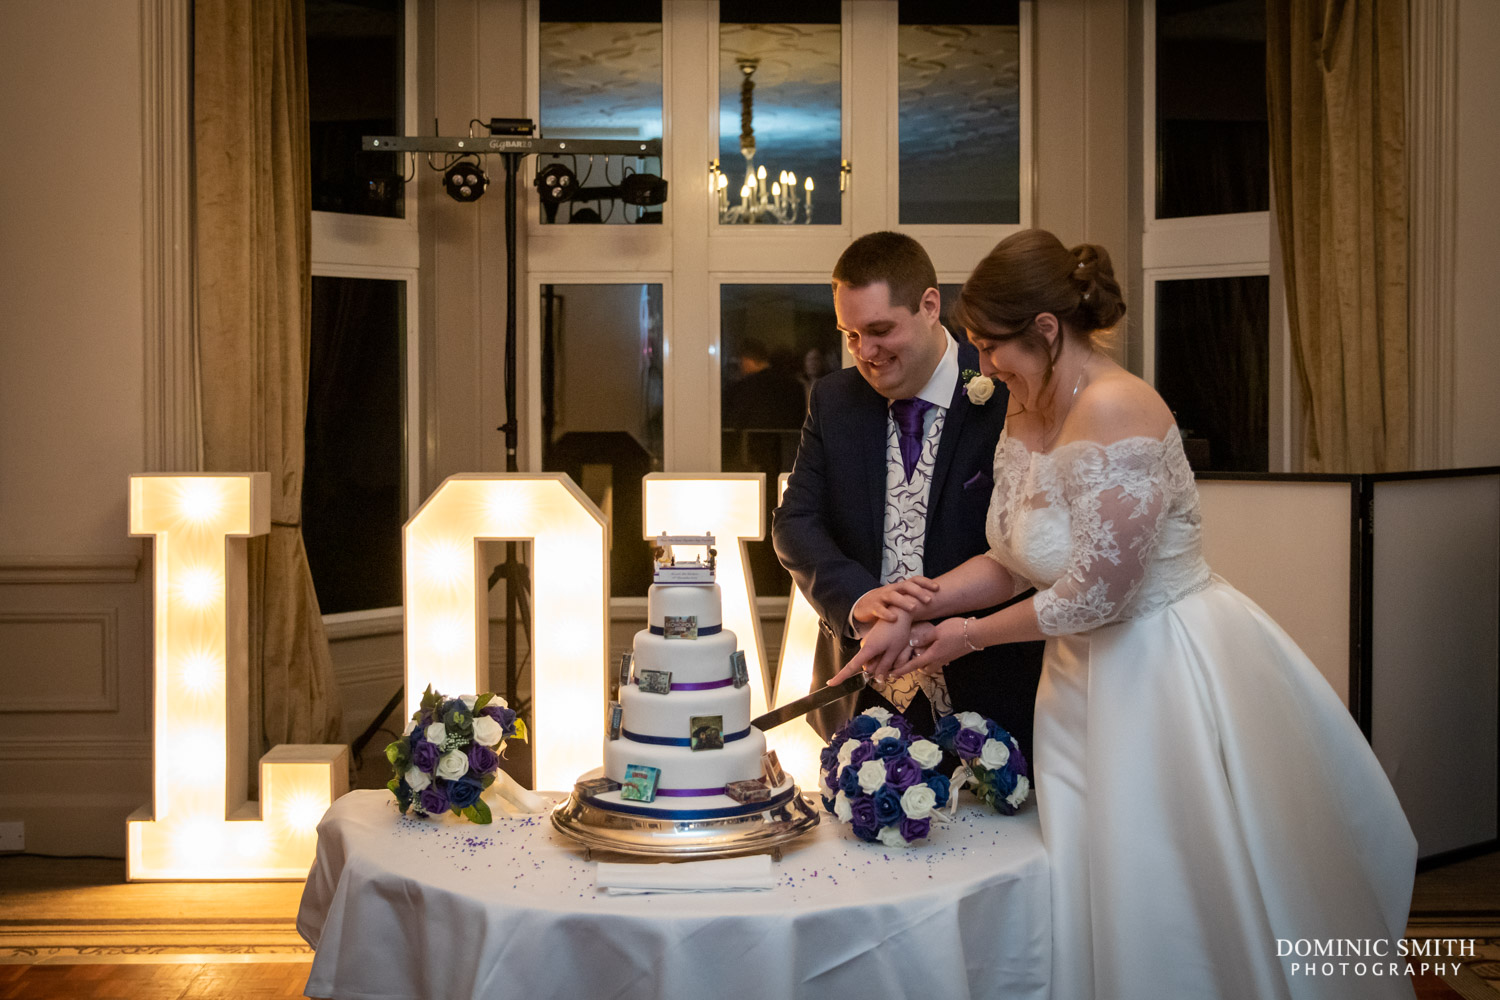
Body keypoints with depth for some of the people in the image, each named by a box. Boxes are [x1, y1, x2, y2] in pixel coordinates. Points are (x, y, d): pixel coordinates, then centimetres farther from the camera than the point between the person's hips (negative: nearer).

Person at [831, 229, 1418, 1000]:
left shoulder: (1115, 409, -24)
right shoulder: (1025, 415, 4)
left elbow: (1095, 593, -24)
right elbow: (1010, 560, 11)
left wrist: (972, 635, -10)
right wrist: (912, 613, 1)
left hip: (1168, 675, -8)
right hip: (1088, 679, 8)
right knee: (1093, 910, 16)